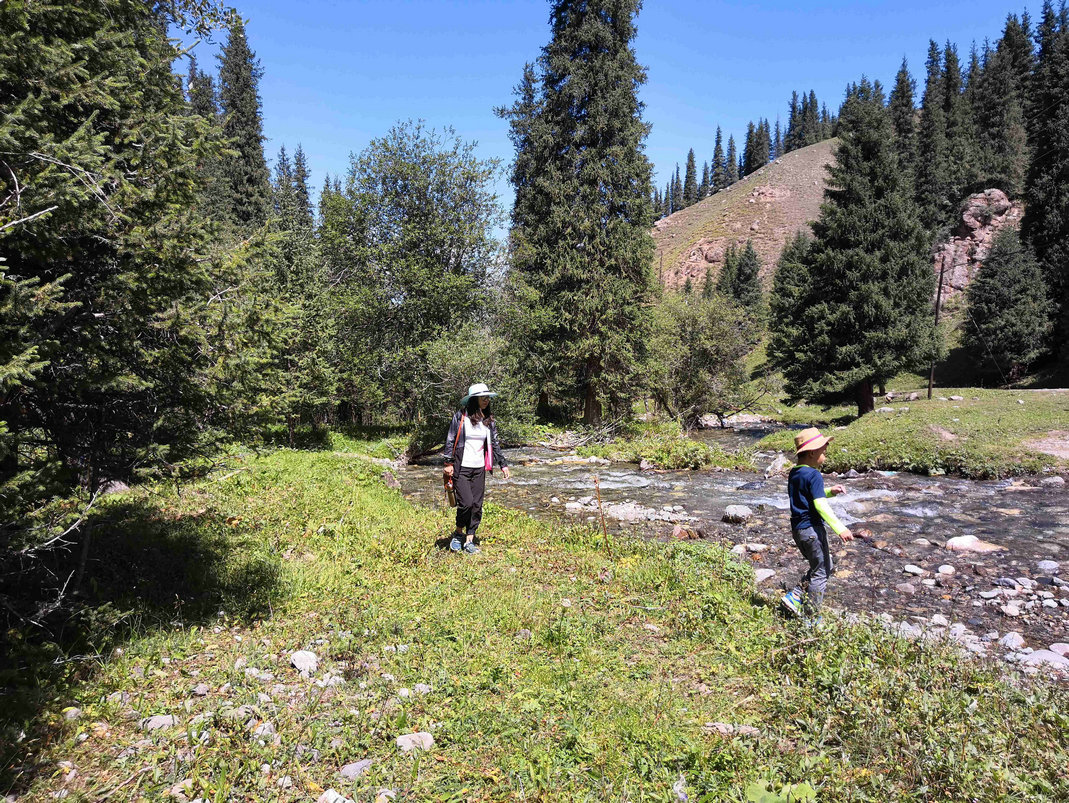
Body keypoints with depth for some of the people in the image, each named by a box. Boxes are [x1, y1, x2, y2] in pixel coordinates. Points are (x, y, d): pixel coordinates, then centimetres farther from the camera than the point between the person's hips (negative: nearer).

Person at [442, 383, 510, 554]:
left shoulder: (488, 420, 8)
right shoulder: (460, 417, -6)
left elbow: (495, 443, 14)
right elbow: (450, 441, -4)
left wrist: (503, 464, 10)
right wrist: (448, 463, -8)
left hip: (479, 469, 5)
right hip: (461, 468, -5)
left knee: (477, 505, 3)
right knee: (466, 503, -13)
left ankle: (469, 541, 14)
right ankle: (458, 533, 12)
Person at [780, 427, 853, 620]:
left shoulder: (794, 473, 12)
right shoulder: (814, 475, -16)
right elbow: (820, 505, -25)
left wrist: (830, 491, 13)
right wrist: (840, 528, -27)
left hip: (797, 529, 9)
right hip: (812, 528, -9)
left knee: (827, 567, 22)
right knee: (821, 573, 4)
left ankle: (795, 596, 14)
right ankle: (811, 618, 10)